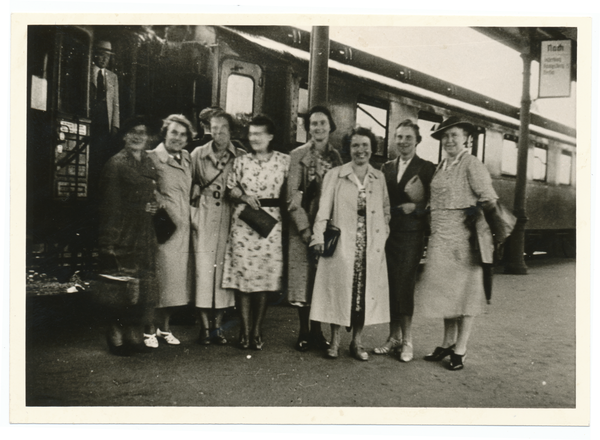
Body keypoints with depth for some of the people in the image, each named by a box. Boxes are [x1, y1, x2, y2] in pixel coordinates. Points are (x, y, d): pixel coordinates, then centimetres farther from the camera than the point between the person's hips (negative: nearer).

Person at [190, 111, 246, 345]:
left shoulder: (241, 157, 3)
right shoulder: (198, 155, 6)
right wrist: (192, 215, 4)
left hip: (229, 218, 0)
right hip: (204, 219, 0)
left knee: (224, 268, 2)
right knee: (203, 268, -3)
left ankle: (217, 325, 14)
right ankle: (205, 326, 8)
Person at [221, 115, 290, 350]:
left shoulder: (284, 160, 4)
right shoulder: (241, 161, 7)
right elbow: (231, 189, 11)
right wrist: (244, 197, -6)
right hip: (243, 221, 1)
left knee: (265, 276, 4)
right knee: (242, 273, 0)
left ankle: (257, 331, 18)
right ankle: (245, 330, 13)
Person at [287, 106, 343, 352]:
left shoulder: (336, 156, 8)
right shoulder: (298, 155, -3)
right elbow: (292, 196, -8)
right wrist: (305, 228, -14)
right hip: (304, 227, -3)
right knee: (303, 278, 1)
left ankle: (316, 331, 20)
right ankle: (304, 332, 15)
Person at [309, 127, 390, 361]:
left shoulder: (379, 177, 10)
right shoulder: (335, 175, 2)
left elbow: (385, 209, 14)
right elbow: (324, 208, -3)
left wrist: (384, 234, 2)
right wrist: (318, 237, -10)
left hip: (372, 246, 3)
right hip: (342, 244, -2)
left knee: (366, 292, 5)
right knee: (339, 290, 2)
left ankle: (357, 342, 19)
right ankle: (334, 341, 16)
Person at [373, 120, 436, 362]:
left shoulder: (427, 169, 0)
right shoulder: (387, 168, 13)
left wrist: (415, 207, -18)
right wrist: (400, 207, -5)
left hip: (410, 235, -4)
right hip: (387, 233, 4)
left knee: (404, 287, -4)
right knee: (390, 287, 7)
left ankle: (406, 340, 10)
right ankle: (394, 337, 20)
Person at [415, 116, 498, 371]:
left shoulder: (472, 165, -7)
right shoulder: (440, 167, 14)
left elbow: (489, 199, -12)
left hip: (464, 236, -7)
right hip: (441, 238, 7)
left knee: (464, 290, 3)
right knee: (445, 290, 12)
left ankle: (460, 349, 12)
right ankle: (447, 343, 24)